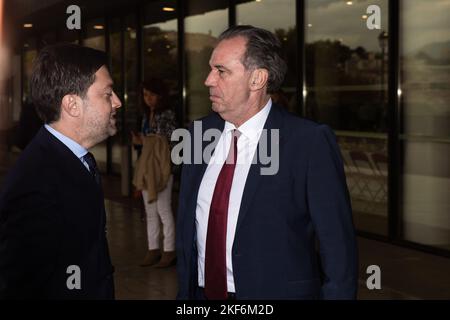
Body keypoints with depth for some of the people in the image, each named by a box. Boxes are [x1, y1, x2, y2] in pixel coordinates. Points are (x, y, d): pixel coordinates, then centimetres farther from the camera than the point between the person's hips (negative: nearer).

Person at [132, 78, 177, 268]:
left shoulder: (167, 115, -8)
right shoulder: (146, 116, 13)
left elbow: (172, 142, -13)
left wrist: (146, 142, -16)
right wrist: (138, 141, -1)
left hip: (162, 169, -7)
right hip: (146, 169, 7)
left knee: (164, 211, -4)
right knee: (150, 212, 9)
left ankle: (169, 251, 2)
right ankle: (153, 249, 15)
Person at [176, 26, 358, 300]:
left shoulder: (311, 143, -15)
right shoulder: (198, 136, 2)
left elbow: (337, 249, -13)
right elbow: (186, 231, 8)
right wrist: (184, 293, 7)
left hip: (276, 292, -5)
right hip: (201, 293, 5)